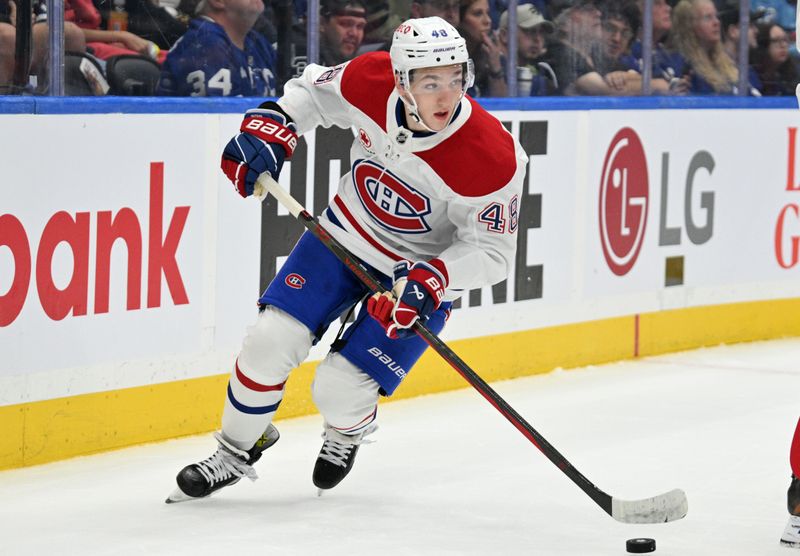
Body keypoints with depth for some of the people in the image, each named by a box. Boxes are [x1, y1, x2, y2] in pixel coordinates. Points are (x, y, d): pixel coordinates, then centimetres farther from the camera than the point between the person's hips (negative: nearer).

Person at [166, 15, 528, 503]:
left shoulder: (493, 158, -31)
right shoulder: (369, 80, -22)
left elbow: (492, 251, -20)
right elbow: (313, 90, 2)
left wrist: (432, 281, -36)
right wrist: (270, 127, -16)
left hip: (421, 273, -3)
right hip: (346, 236, 4)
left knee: (339, 392, -10)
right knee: (270, 341, -6)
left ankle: (351, 428, 29)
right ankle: (236, 452, 20)